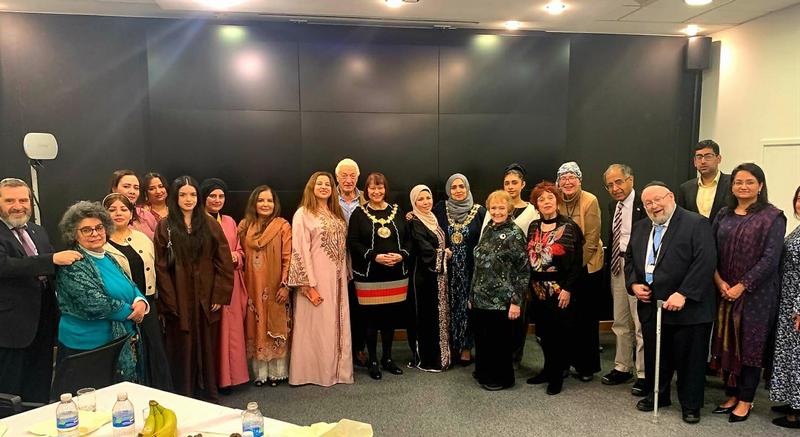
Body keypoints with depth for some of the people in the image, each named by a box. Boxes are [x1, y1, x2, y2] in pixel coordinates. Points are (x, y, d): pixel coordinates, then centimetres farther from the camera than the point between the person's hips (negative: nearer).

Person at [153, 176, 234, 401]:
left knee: (208, 349, 10)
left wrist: (220, 295, -6)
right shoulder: (165, 227, 0)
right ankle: (184, 398, 20)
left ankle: (209, 396, 25)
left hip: (207, 298, 2)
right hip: (179, 300, -1)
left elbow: (224, 262, 1)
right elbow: (161, 266, -4)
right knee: (182, 351, 6)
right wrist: (170, 301, -10)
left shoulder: (210, 224, 4)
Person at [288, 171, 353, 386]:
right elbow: (301, 251, -13)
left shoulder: (336, 214, 14)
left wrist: (345, 275, 8)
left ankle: (335, 369, 21)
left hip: (337, 278, 6)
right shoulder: (303, 214, -7)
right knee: (316, 325, 1)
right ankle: (314, 372, 13)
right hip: (316, 278, -6)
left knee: (336, 324, 10)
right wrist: (309, 285, -18)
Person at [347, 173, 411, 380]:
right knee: (371, 318, 2)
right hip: (369, 275, -3)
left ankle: (387, 358, 27)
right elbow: (353, 243, -8)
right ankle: (373, 361, 18)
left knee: (392, 316, 10)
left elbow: (408, 239, 9)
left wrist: (401, 255, -9)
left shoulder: (397, 211, 9)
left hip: (396, 274, 3)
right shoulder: (359, 214, -1)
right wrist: (374, 256, -18)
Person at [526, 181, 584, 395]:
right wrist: (529, 285, 5)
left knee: (559, 333, 4)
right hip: (538, 289, 5)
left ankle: (557, 375, 17)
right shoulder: (533, 227, 7)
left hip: (560, 290, -5)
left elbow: (577, 261, -10)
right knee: (544, 332, 12)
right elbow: (529, 257, 10)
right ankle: (548, 369, 27)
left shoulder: (569, 227, -8)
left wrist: (568, 289, -15)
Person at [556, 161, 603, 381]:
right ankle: (569, 360, 22)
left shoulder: (590, 201, -11)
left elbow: (591, 240, -12)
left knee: (587, 317, 6)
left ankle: (588, 366, 18)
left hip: (587, 266, -3)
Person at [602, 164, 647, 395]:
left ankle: (643, 374, 11)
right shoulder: (612, 205, 11)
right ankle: (623, 367, 31)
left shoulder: (644, 204, -14)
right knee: (621, 322, 17)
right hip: (617, 265, 8)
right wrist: (611, 265, 12)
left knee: (641, 323, -1)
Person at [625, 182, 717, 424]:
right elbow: (629, 258, 18)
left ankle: (690, 404, 23)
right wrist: (633, 284, 1)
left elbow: (705, 262, -16)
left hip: (687, 307, -5)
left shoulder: (697, 224, -9)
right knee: (654, 355, 16)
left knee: (689, 358, 6)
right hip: (650, 306, 6)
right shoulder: (640, 228, 12)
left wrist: (683, 294, -21)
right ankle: (657, 395, 34)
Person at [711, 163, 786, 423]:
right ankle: (731, 396, 23)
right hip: (725, 292, 5)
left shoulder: (772, 217, -6)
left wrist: (741, 286, -16)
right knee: (727, 344, 10)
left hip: (756, 293, -4)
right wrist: (719, 282, -7)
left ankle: (745, 401, 17)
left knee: (750, 345, 4)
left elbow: (770, 258, -13)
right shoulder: (724, 215, 8)